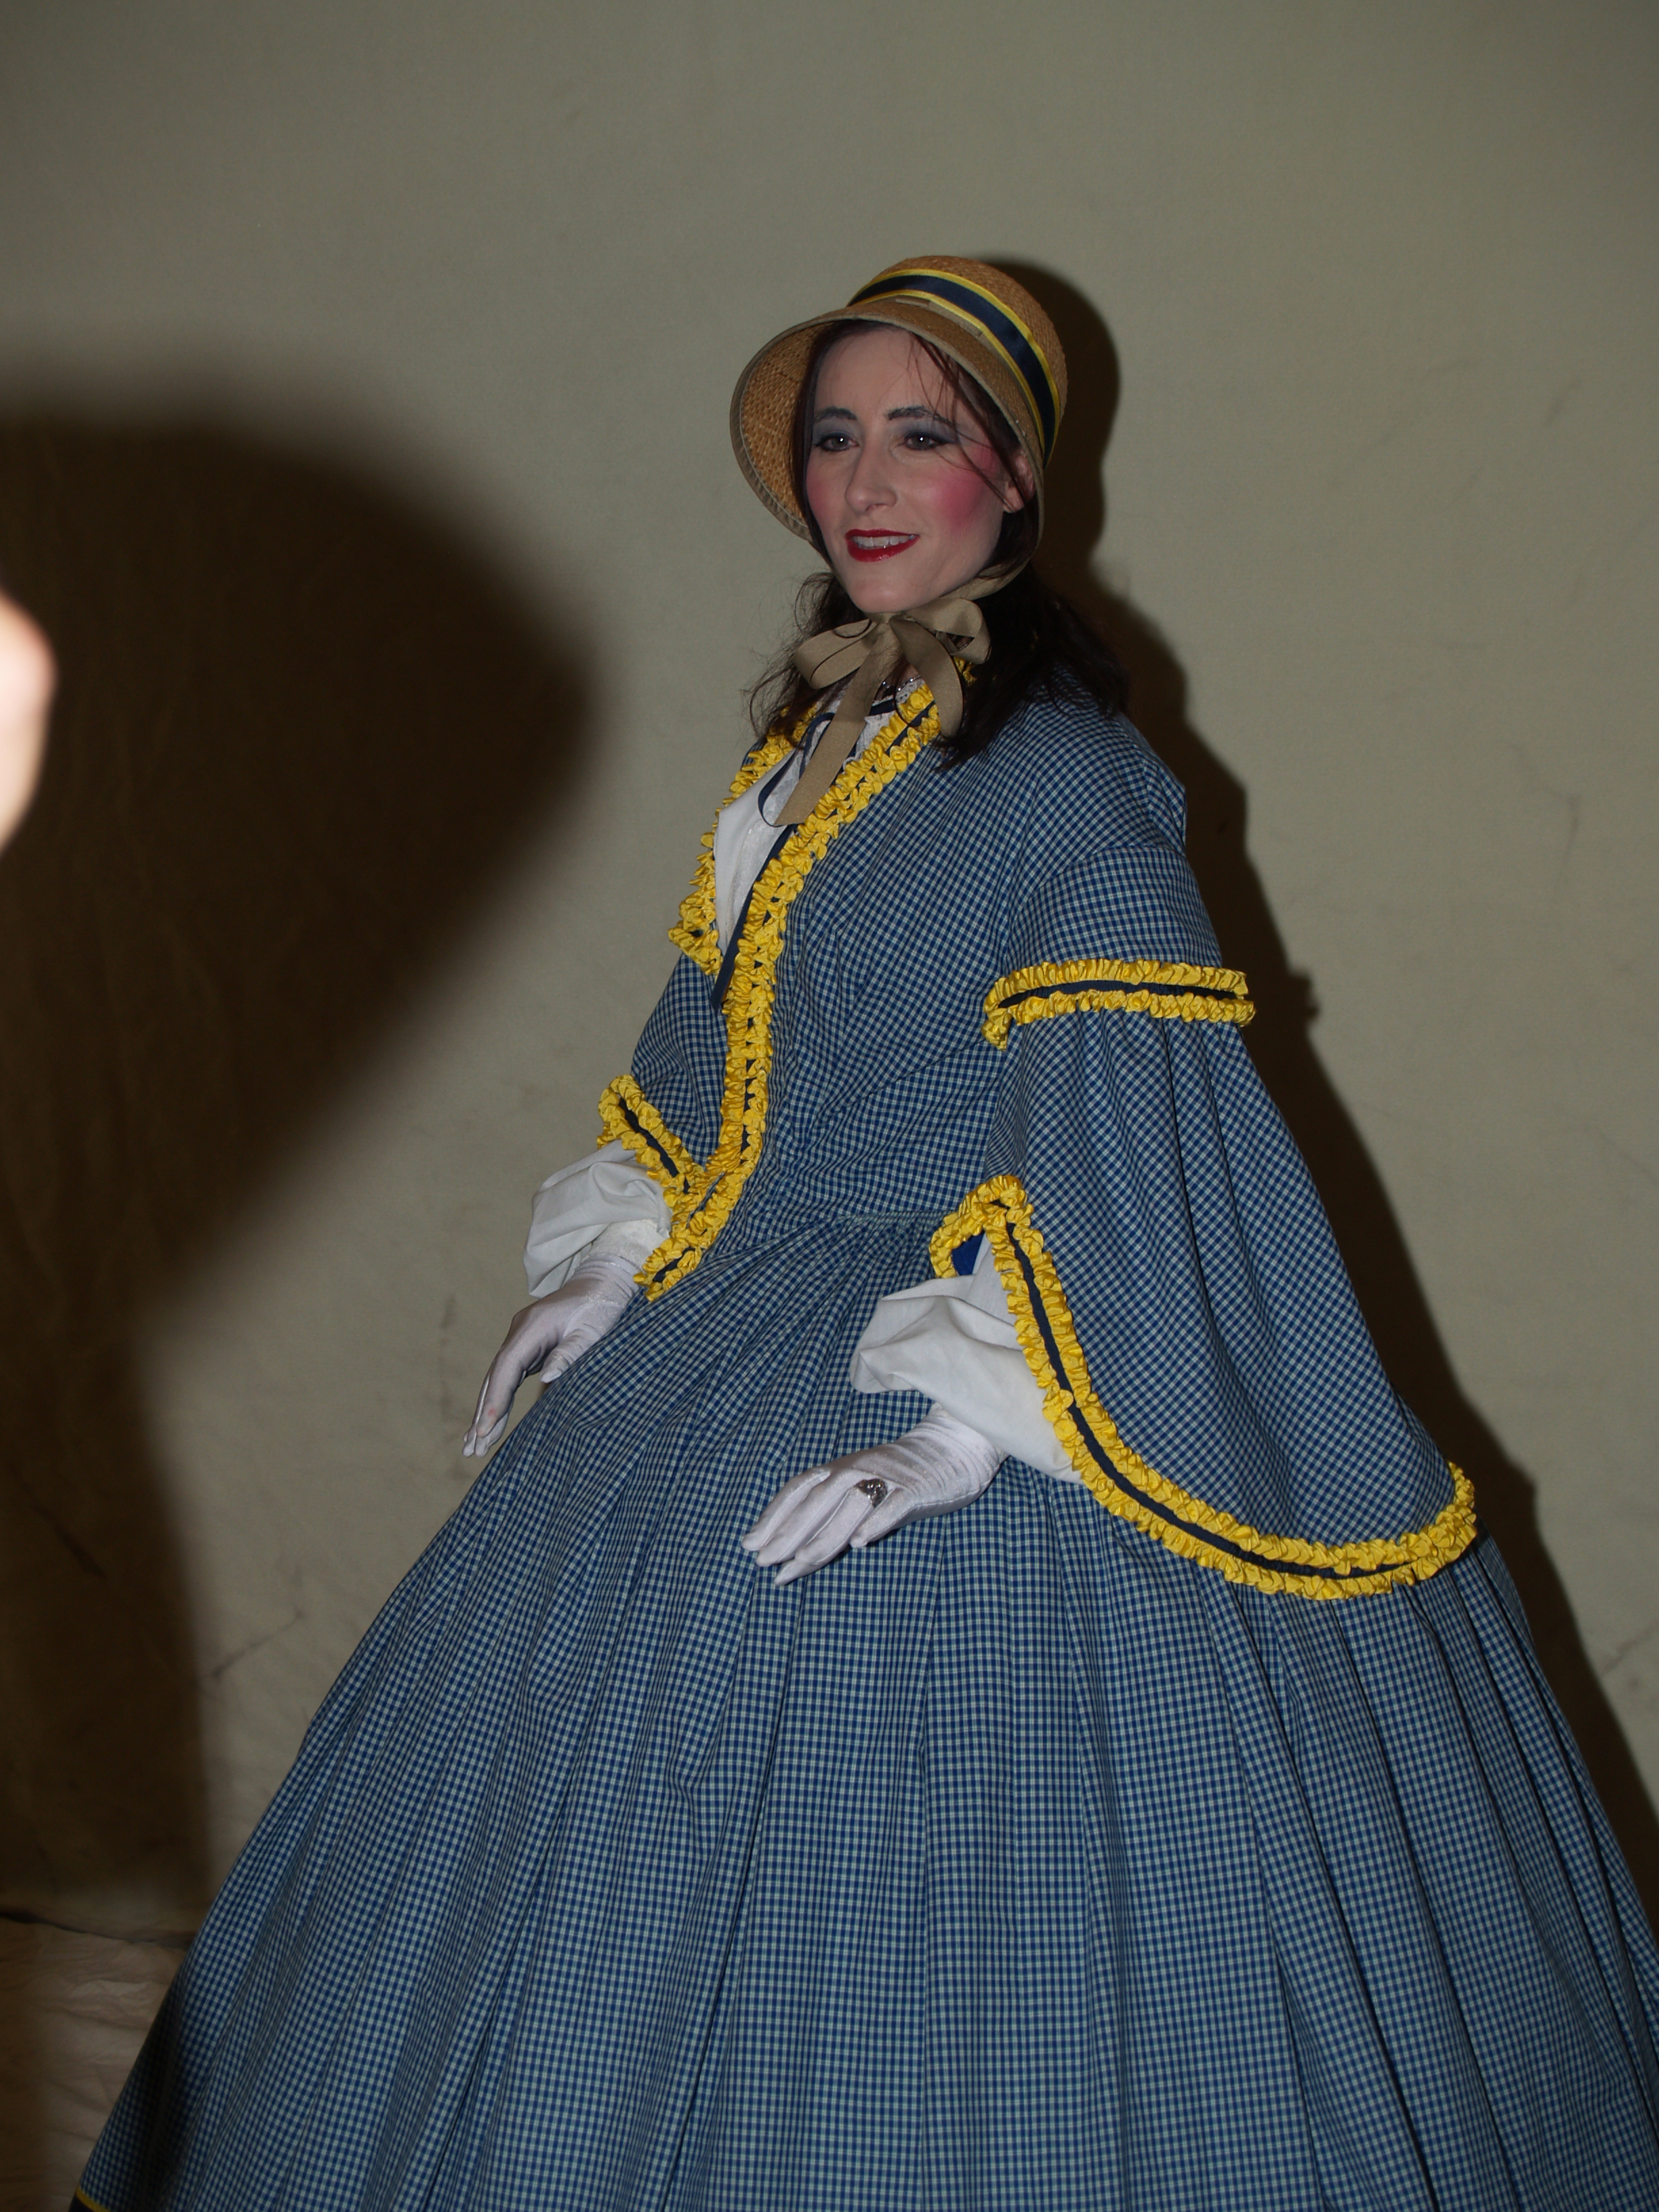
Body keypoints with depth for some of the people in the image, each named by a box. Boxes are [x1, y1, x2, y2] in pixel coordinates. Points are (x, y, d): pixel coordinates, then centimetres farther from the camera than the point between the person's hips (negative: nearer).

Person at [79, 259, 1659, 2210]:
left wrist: (981, 1419, -30)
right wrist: (608, 1260, 15)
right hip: (752, 1324, 9)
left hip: (977, 1335, -8)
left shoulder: (1059, 768, -18)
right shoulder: (820, 729, 8)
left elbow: (1124, 1134, -25)